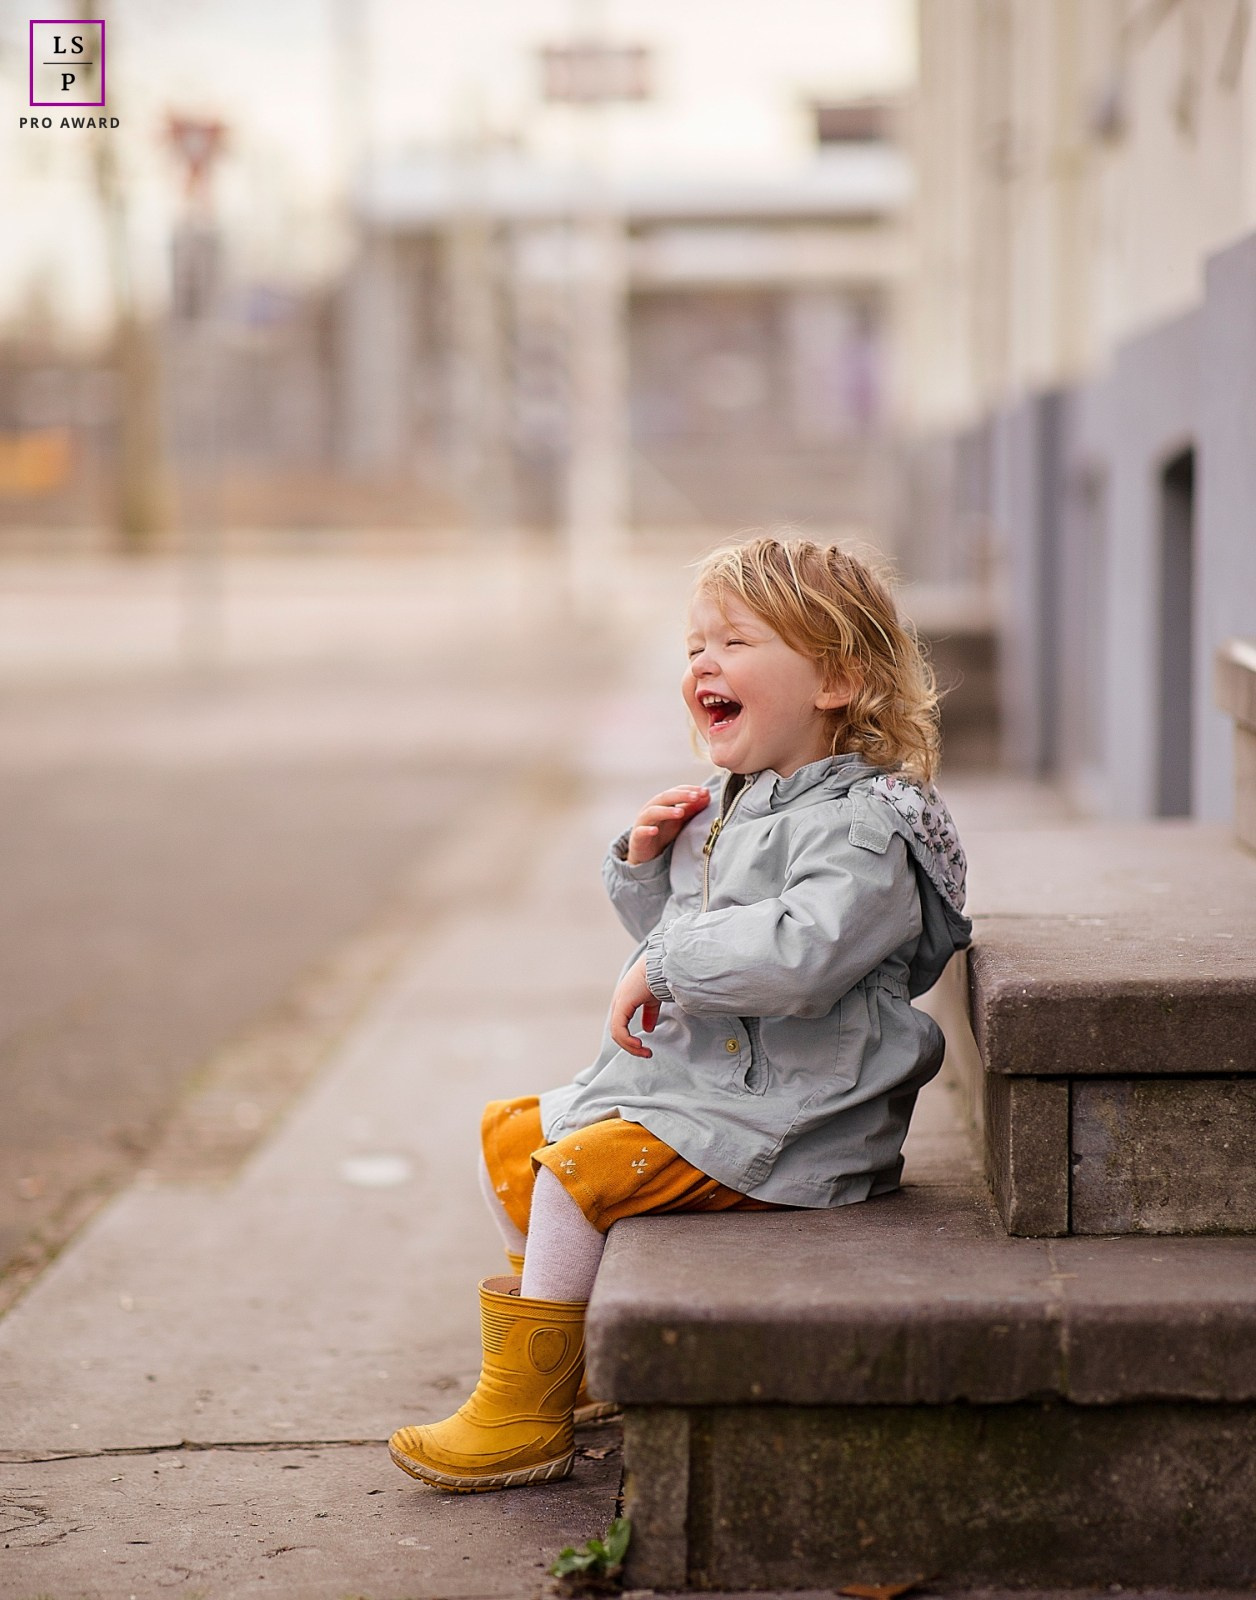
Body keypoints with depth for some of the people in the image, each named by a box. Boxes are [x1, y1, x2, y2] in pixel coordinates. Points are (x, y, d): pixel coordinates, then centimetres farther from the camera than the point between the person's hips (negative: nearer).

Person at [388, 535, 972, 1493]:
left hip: (781, 1118, -10)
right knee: (511, 1135, 12)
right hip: (681, 1073, 10)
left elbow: (795, 954, -34)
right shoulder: (723, 808, 13)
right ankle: (576, 1346, 24)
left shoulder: (864, 827, -17)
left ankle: (525, 1415, -7)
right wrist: (647, 865, 5)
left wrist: (665, 964, -24)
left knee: (574, 1174, -21)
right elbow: (677, 938, 25)